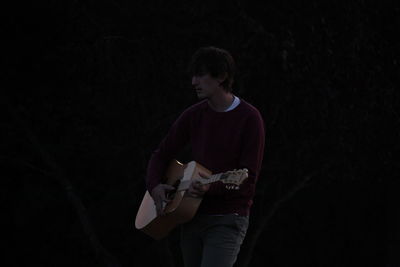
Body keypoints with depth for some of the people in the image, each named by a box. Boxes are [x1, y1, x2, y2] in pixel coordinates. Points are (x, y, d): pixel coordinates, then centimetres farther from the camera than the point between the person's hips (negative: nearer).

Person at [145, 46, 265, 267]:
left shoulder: (249, 118, -8)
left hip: (227, 220, -6)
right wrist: (154, 186, -4)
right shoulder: (193, 115, 8)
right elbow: (161, 154, 15)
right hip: (192, 216, 6)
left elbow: (248, 179, -13)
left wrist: (211, 188, -27)